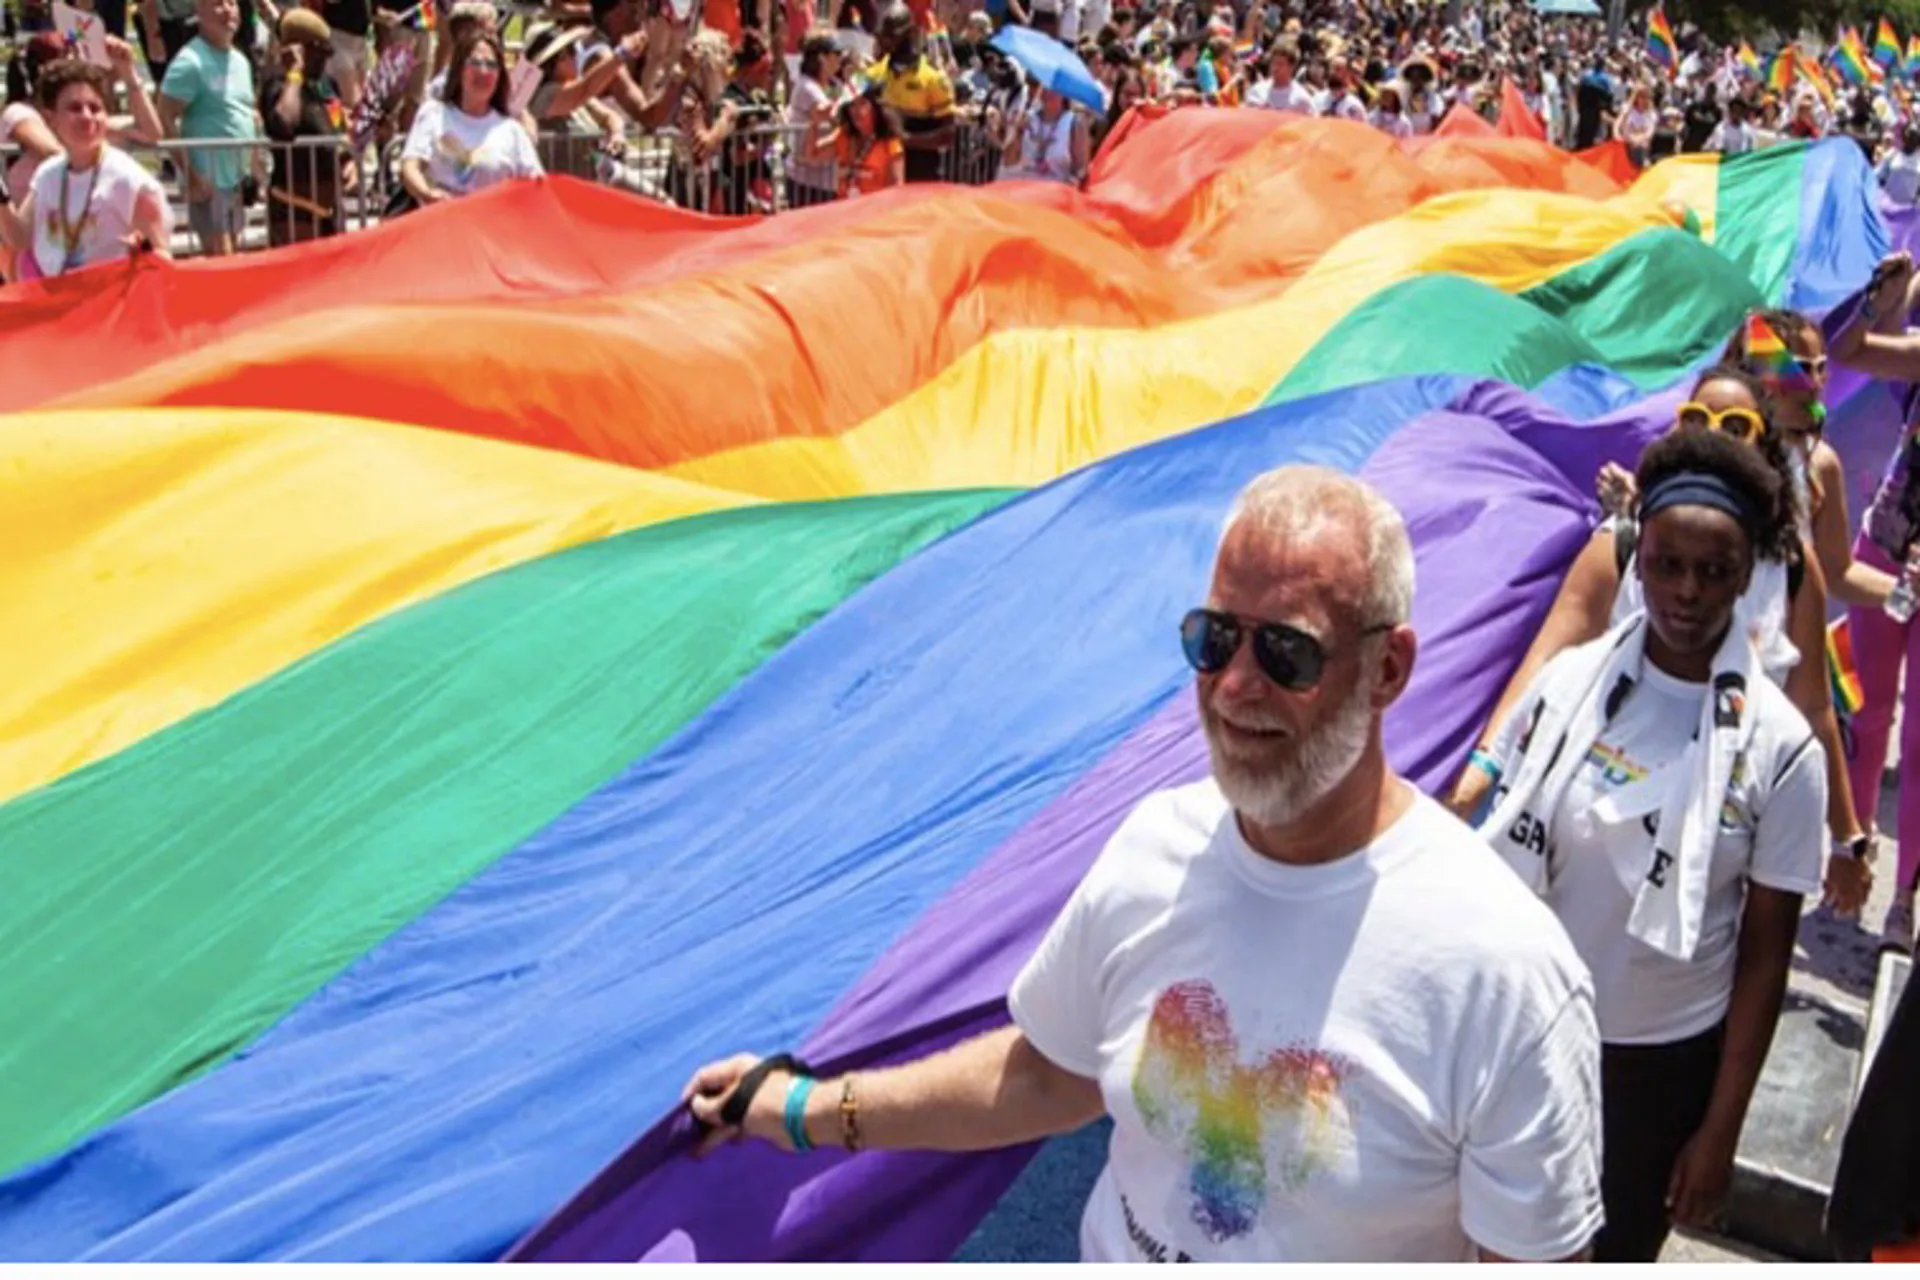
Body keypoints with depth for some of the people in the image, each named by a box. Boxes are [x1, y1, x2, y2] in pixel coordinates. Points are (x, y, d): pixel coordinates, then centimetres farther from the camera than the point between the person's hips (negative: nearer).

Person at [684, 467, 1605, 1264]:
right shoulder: (1155, 845, -11)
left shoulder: (1500, 970, -27)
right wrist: (804, 1109, 3)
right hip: (1109, 1249, 4)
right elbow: (1049, 1074, 3)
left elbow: (1533, 1253, -18)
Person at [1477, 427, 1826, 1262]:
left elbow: (1765, 952, -8)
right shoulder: (1569, 682, -10)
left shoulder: (1780, 747, -13)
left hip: (1669, 1056, -1)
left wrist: (1722, 1129, -5)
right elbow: (1498, 861, -1)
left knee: (1621, 1250, 18)